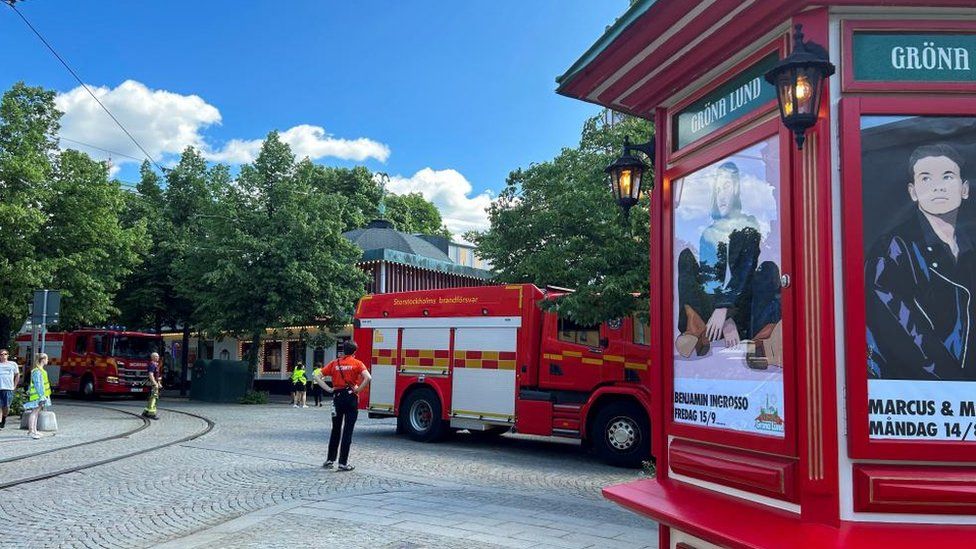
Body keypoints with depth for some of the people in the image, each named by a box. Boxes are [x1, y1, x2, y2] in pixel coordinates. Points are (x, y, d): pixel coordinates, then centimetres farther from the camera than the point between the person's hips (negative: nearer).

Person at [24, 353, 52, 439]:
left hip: (41, 395, 10)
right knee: (34, 412, -11)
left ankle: (34, 430, 18)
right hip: (37, 395, -10)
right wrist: (41, 396, -22)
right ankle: (31, 431, -12)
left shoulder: (41, 370, 15)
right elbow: (37, 385, -20)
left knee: (36, 412, 12)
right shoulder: (36, 371, -16)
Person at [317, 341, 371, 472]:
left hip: (337, 397, 3)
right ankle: (343, 463, 2)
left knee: (335, 430, 16)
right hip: (351, 397, -3)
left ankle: (330, 460, 18)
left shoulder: (334, 363, 7)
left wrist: (328, 389, 2)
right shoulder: (357, 363, -3)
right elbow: (368, 378, -19)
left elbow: (318, 378, 3)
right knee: (348, 431, 1)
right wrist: (358, 389, -10)